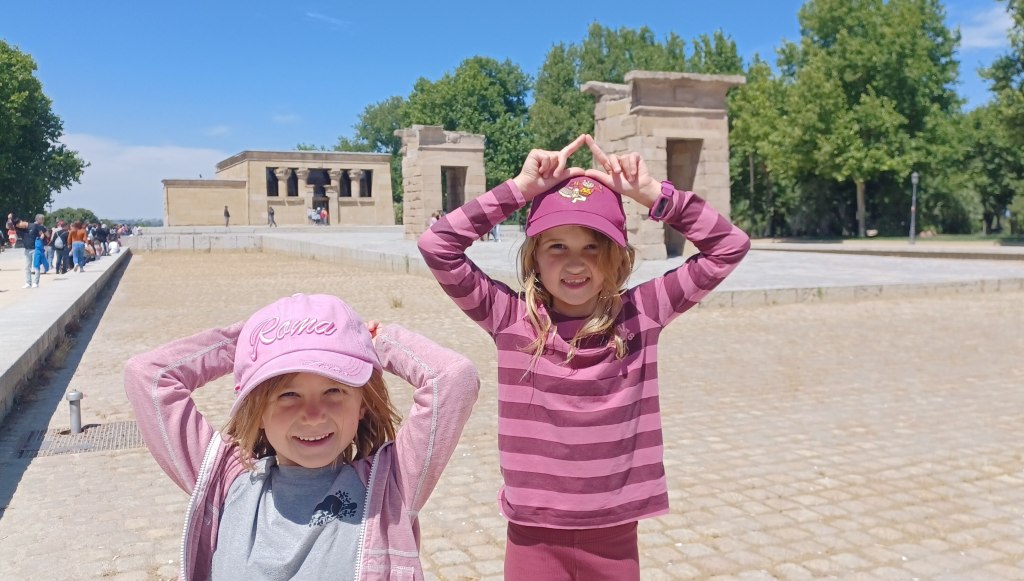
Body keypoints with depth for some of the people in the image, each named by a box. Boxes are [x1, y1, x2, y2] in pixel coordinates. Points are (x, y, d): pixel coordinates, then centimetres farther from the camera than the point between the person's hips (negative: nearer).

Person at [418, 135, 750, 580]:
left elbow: (730, 246, -3)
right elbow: (436, 246, -14)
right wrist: (520, 188, -14)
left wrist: (652, 194, -11)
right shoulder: (510, 318, -7)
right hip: (535, 535, -1)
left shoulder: (640, 313, -4)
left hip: (614, 536, 1)